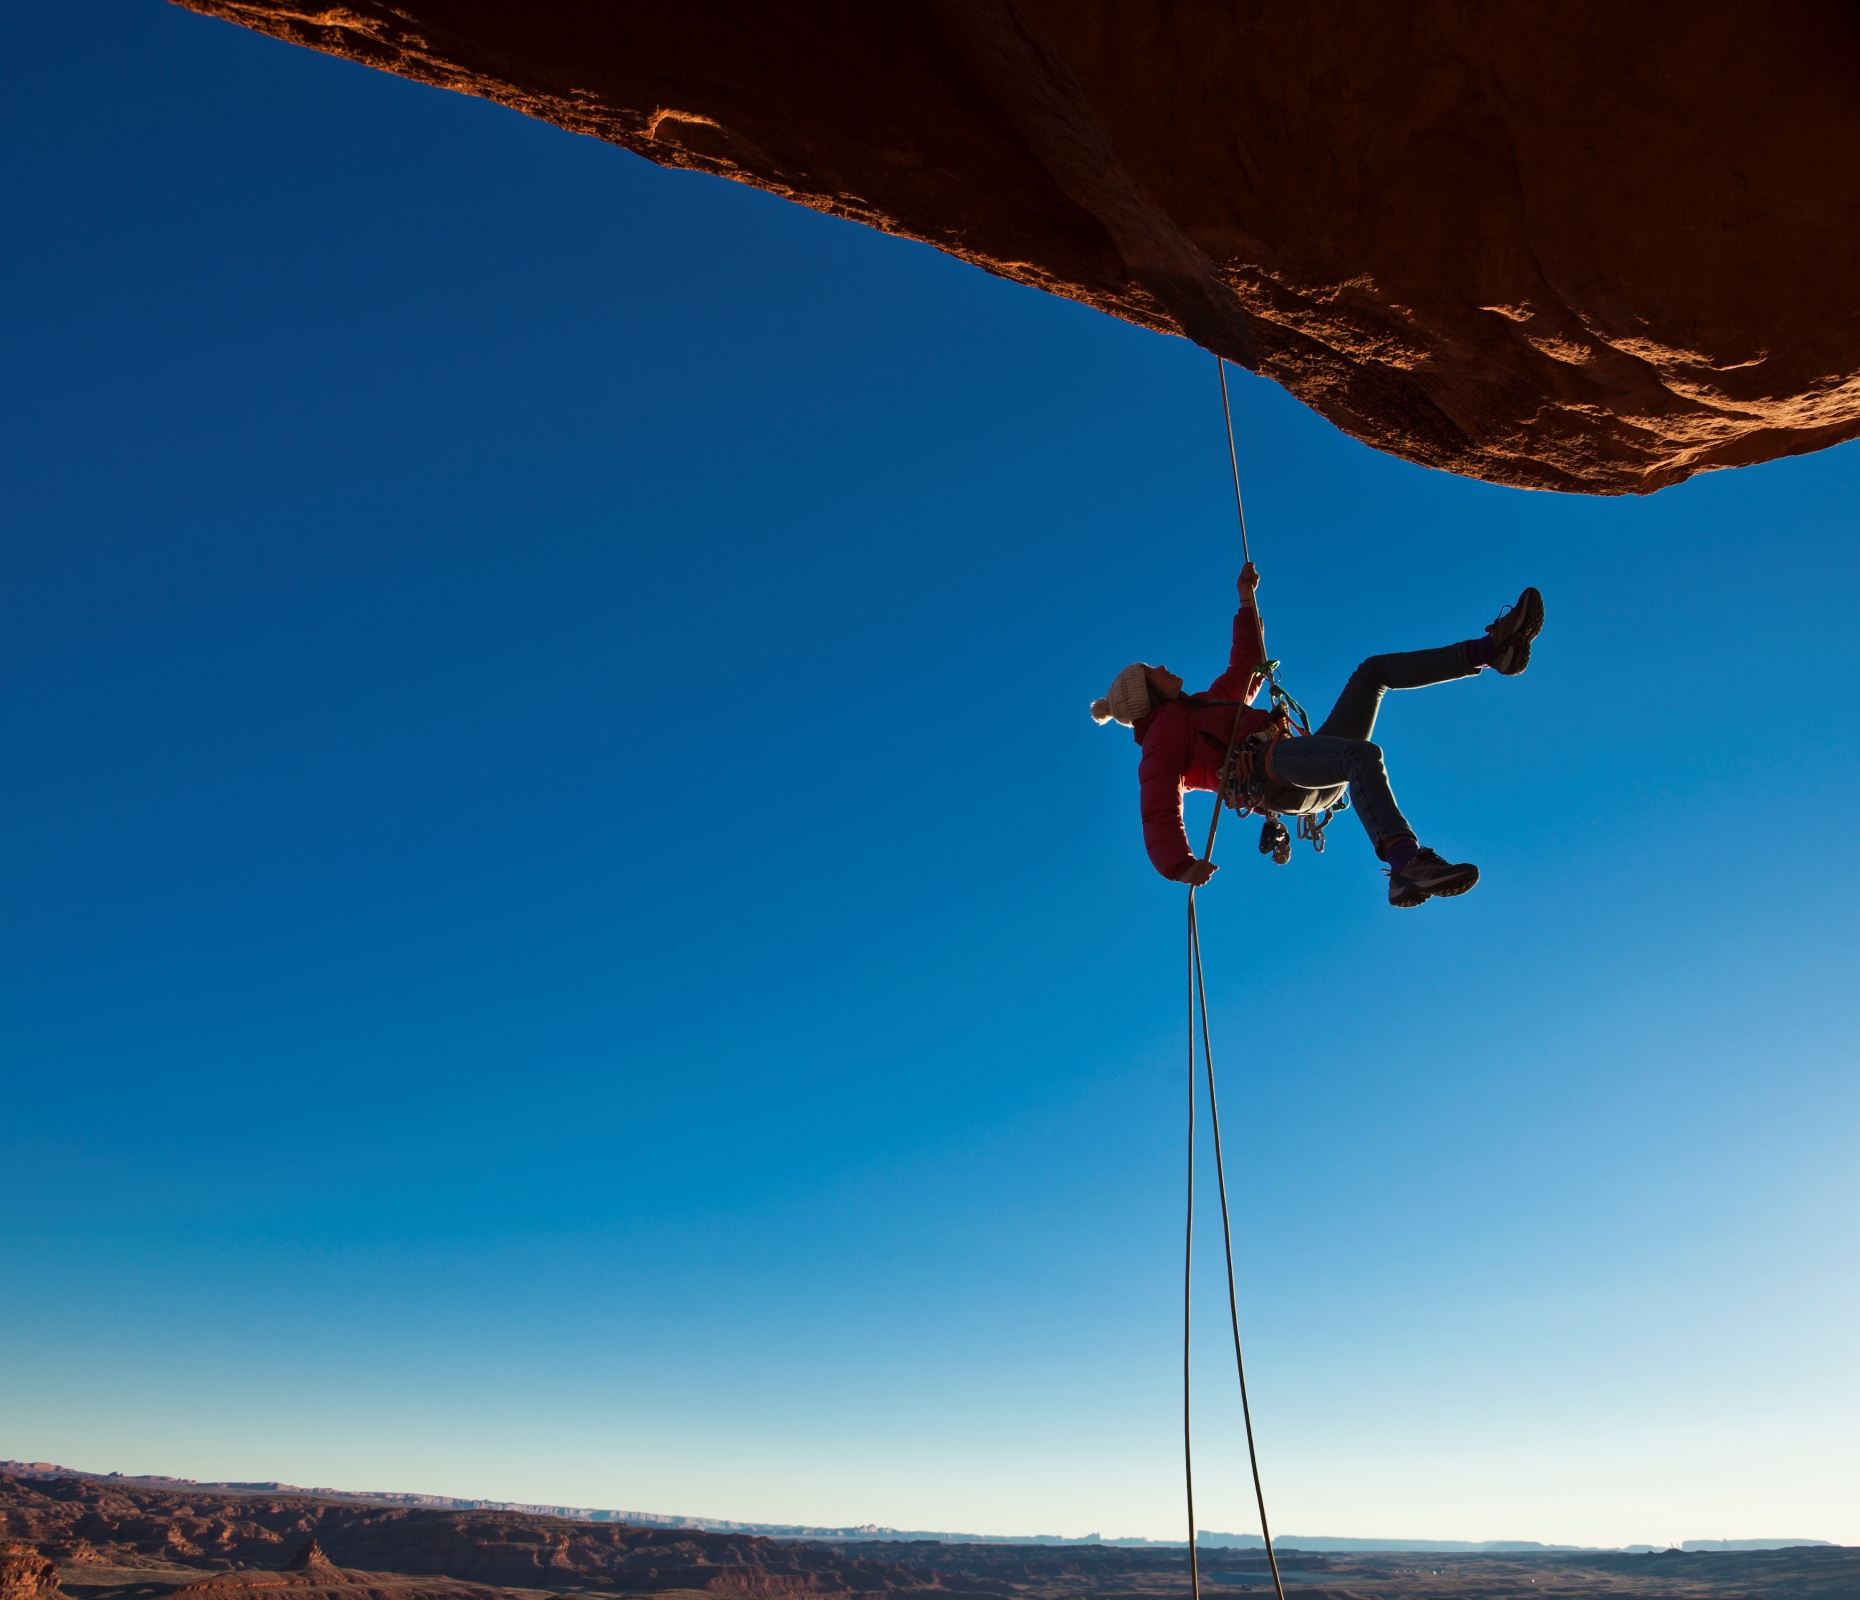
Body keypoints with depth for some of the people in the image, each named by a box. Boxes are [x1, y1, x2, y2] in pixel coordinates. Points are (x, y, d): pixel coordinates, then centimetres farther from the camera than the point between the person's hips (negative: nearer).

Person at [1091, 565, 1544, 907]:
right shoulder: (1163, 735, 6)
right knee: (1364, 754, -40)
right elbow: (1160, 814, -9)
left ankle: (1492, 649, -4)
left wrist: (1247, 600, 44)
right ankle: (1406, 865, -61)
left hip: (1309, 772, 10)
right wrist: (1180, 865, -27)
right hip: (1269, 768, -10)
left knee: (1374, 670, 12)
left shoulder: (1204, 706, 34)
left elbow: (1247, 667, 47)